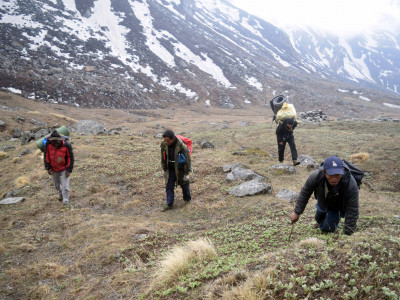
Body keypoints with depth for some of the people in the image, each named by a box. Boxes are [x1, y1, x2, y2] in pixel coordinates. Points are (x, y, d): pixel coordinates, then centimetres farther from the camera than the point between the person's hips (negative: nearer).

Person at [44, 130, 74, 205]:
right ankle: (61, 194, 47)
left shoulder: (66, 145, -25)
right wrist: (48, 168, -6)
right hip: (54, 169, 4)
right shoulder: (48, 144, -17)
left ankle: (65, 200, 11)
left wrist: (69, 170, -15)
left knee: (65, 185, -5)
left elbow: (70, 157, -16)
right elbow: (46, 155, -5)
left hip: (64, 169, -4)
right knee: (56, 184, 20)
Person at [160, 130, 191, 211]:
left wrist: (186, 173, -14)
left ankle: (187, 199, 40)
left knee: (184, 184, 16)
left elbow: (187, 159, -19)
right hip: (170, 169, 3)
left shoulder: (181, 146, -29)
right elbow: (163, 158, 0)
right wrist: (165, 170, 7)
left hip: (180, 169, -3)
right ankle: (169, 204, 10)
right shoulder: (164, 145, -15)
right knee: (169, 186, 1)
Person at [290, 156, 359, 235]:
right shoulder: (316, 176, -37)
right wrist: (297, 213, -12)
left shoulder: (350, 184, -44)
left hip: (339, 207, -2)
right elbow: (305, 193, -19)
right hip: (322, 201, 3)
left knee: (328, 228, -1)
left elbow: (352, 211, -36)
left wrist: (347, 233, -35)